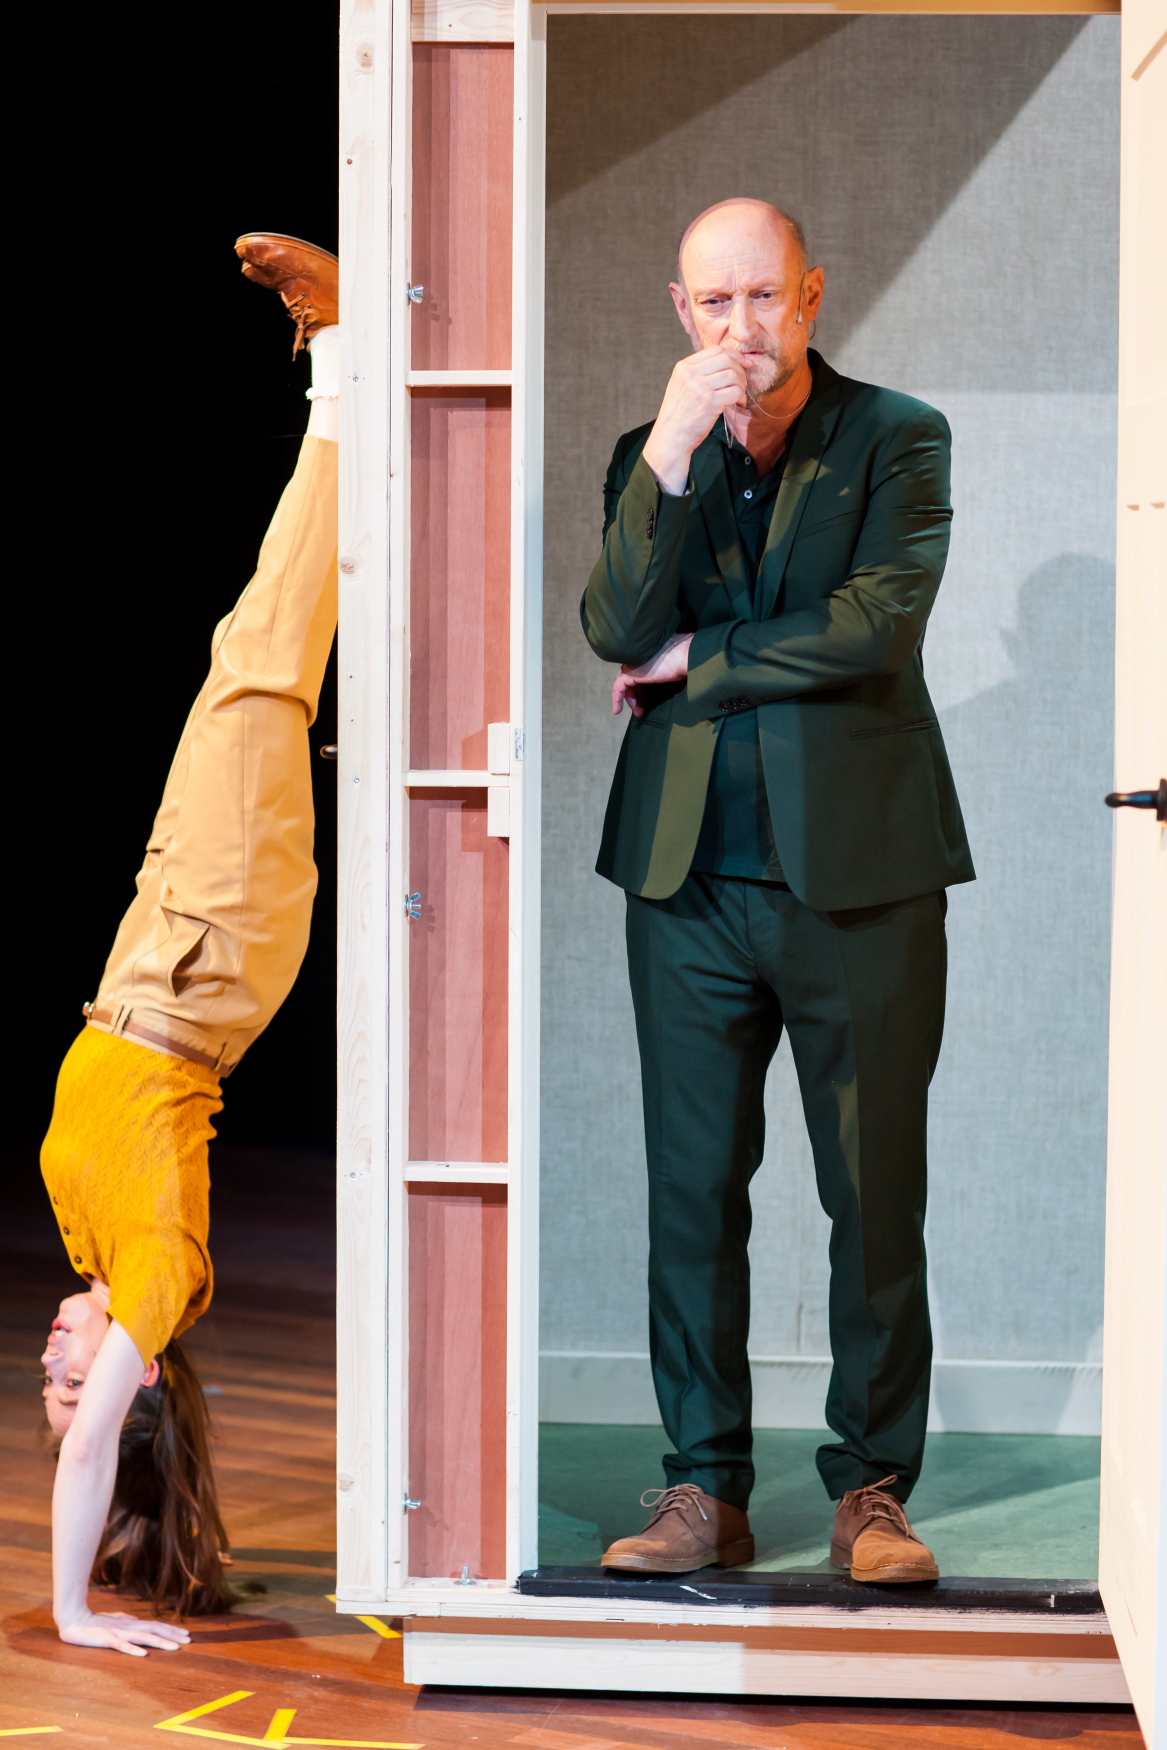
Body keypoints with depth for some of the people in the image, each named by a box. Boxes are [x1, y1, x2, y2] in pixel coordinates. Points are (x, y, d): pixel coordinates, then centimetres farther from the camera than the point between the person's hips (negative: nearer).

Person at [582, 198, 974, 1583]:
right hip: (690, 879, 3)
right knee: (692, 1193, 4)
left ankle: (872, 1491, 11)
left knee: (876, 1195, 1)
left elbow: (877, 625, -13)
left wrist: (695, 667, -5)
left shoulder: (898, 439, 1)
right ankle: (704, 1489, 13)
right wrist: (673, 455, -15)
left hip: (858, 871, -2)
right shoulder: (651, 455, 11)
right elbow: (619, 631, -5)